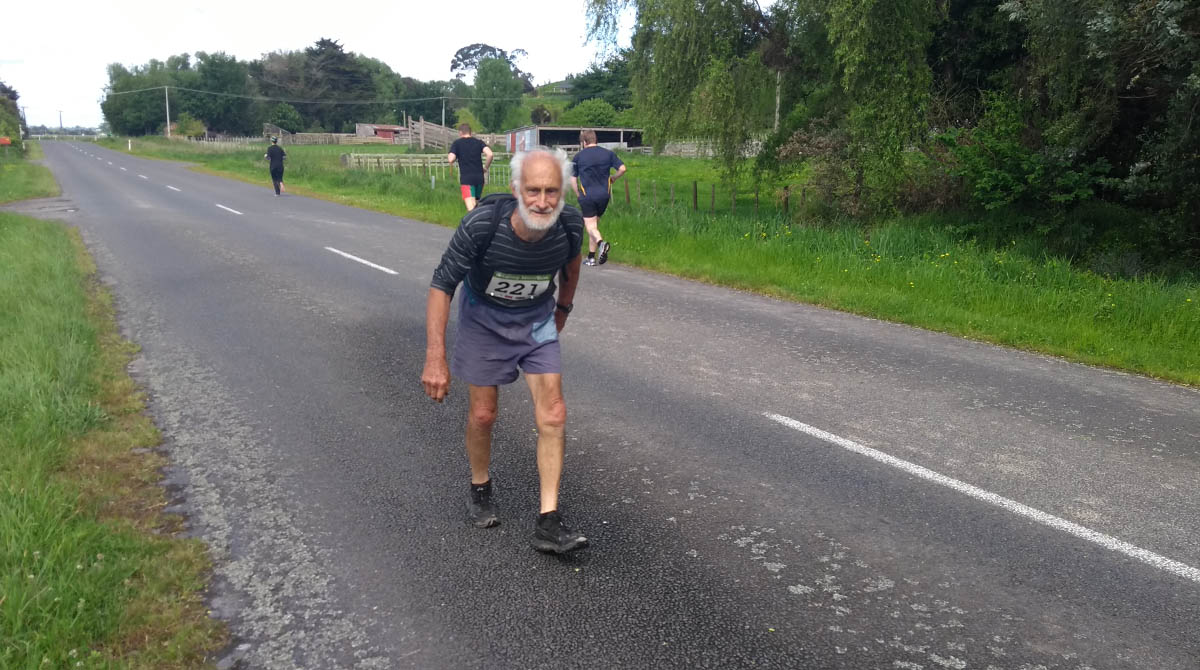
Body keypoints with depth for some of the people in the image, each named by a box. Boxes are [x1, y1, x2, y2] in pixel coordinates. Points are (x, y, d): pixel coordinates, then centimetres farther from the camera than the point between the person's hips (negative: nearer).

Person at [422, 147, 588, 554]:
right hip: (483, 317, -2)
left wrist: (563, 310, 15)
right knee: (483, 415, 6)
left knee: (553, 415, -7)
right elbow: (442, 286, -24)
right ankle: (480, 491, 35)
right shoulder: (481, 225, -34)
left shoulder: (570, 225, -24)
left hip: (537, 319, 2)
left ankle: (548, 523, -1)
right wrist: (435, 360, -28)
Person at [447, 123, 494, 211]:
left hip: (466, 178, -4)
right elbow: (489, 154, -7)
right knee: (476, 203, 19)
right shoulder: (478, 142, 10)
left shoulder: (457, 143, 3)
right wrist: (486, 167, 7)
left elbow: (451, 159, -9)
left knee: (470, 206, -15)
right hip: (479, 177, 4)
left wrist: (448, 157, 15)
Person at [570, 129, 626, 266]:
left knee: (591, 225, -2)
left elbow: (573, 179, 4)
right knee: (595, 224, 14)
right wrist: (612, 179, 15)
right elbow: (622, 169, -1)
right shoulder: (608, 153, 6)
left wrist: (578, 195, 14)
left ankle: (601, 242, -34)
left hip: (587, 195, -3)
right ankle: (591, 257, 15)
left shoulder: (578, 156, 3)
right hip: (604, 194, 3)